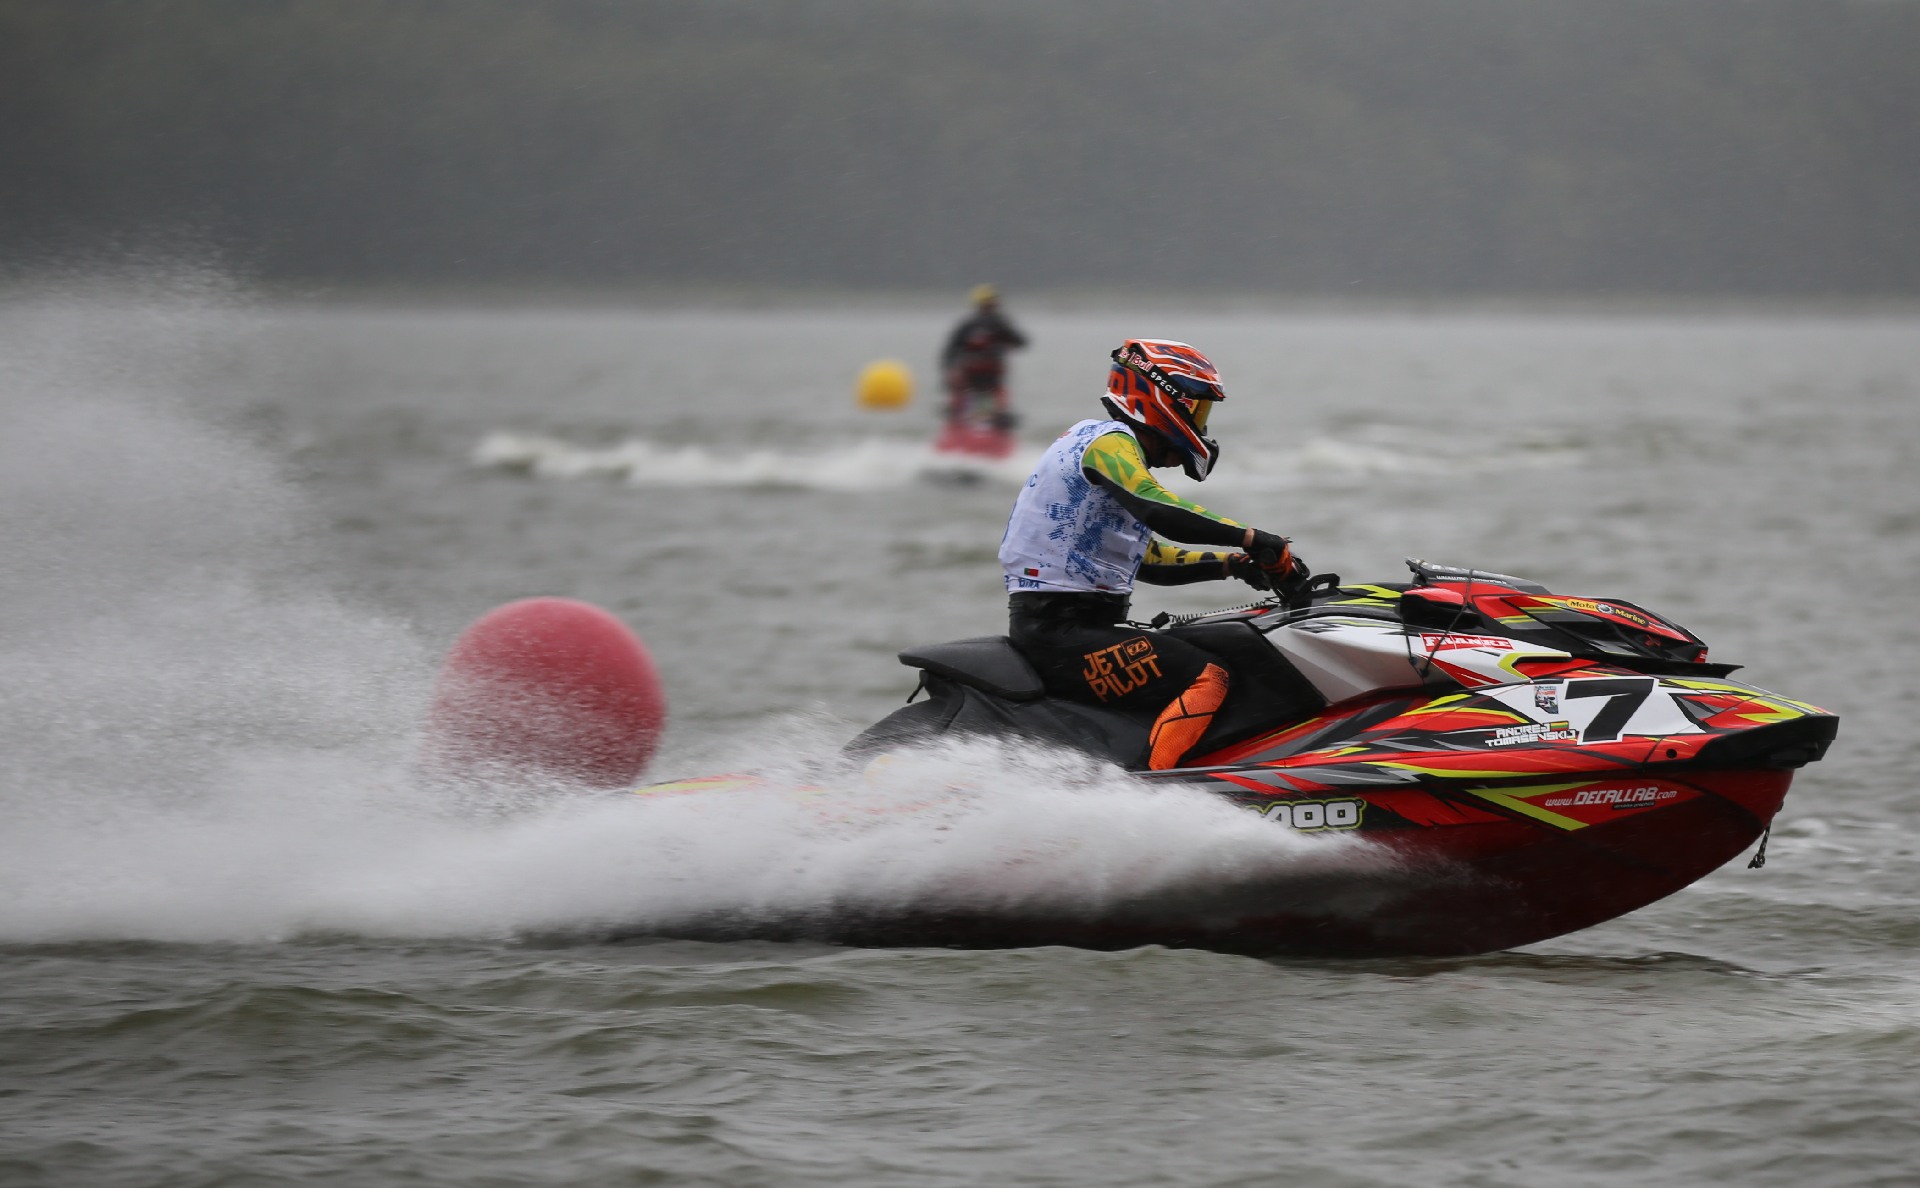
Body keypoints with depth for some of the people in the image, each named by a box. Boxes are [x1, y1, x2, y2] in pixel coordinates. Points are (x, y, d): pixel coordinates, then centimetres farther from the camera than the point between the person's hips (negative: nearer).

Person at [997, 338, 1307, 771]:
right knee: (1207, 679, -24)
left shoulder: (1117, 444, 24)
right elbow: (1155, 508, -26)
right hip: (1058, 628, -11)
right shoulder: (1108, 440, -7)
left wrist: (1231, 564, 17)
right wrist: (1253, 540, -26)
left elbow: (1149, 561, 30)